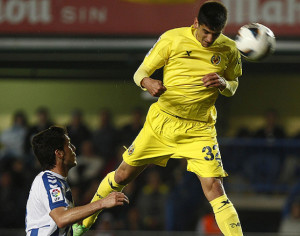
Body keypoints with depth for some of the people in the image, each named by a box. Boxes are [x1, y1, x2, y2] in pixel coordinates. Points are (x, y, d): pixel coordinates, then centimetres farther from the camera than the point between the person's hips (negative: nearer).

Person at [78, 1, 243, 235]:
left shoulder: (229, 50, -3)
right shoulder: (172, 39, -8)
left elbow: (233, 87, 12)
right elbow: (140, 72, -3)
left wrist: (223, 83, -13)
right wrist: (147, 82, -28)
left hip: (199, 130, -1)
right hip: (162, 121, 1)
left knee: (214, 189, -16)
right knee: (123, 175, 10)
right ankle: (88, 215, 37)